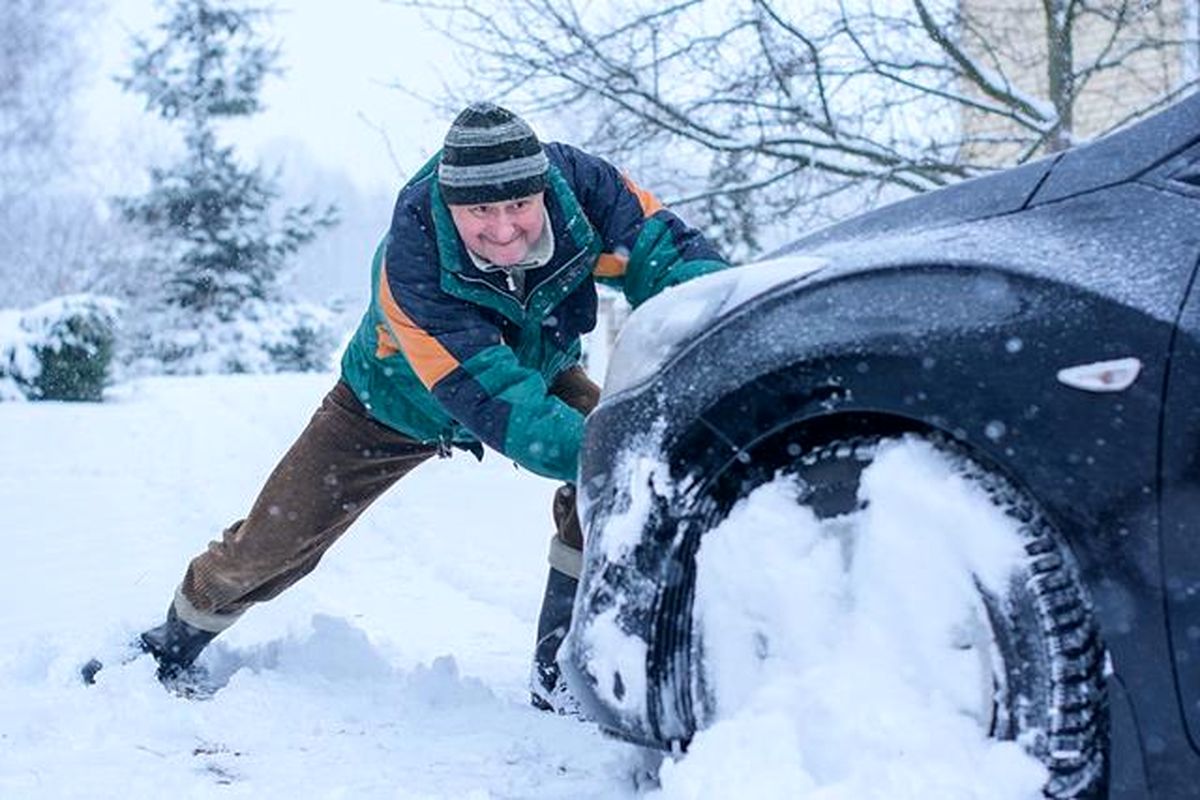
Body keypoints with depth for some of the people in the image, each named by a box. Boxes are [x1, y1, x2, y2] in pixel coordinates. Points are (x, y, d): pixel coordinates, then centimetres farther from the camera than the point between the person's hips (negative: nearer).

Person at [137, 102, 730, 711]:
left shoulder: (580, 185, -33)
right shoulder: (412, 260, -42)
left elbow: (670, 252, -34)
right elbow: (493, 399, -47)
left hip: (538, 370, 3)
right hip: (400, 402, -2)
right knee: (271, 541, 1)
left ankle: (561, 668, -10)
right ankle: (176, 644, 34)